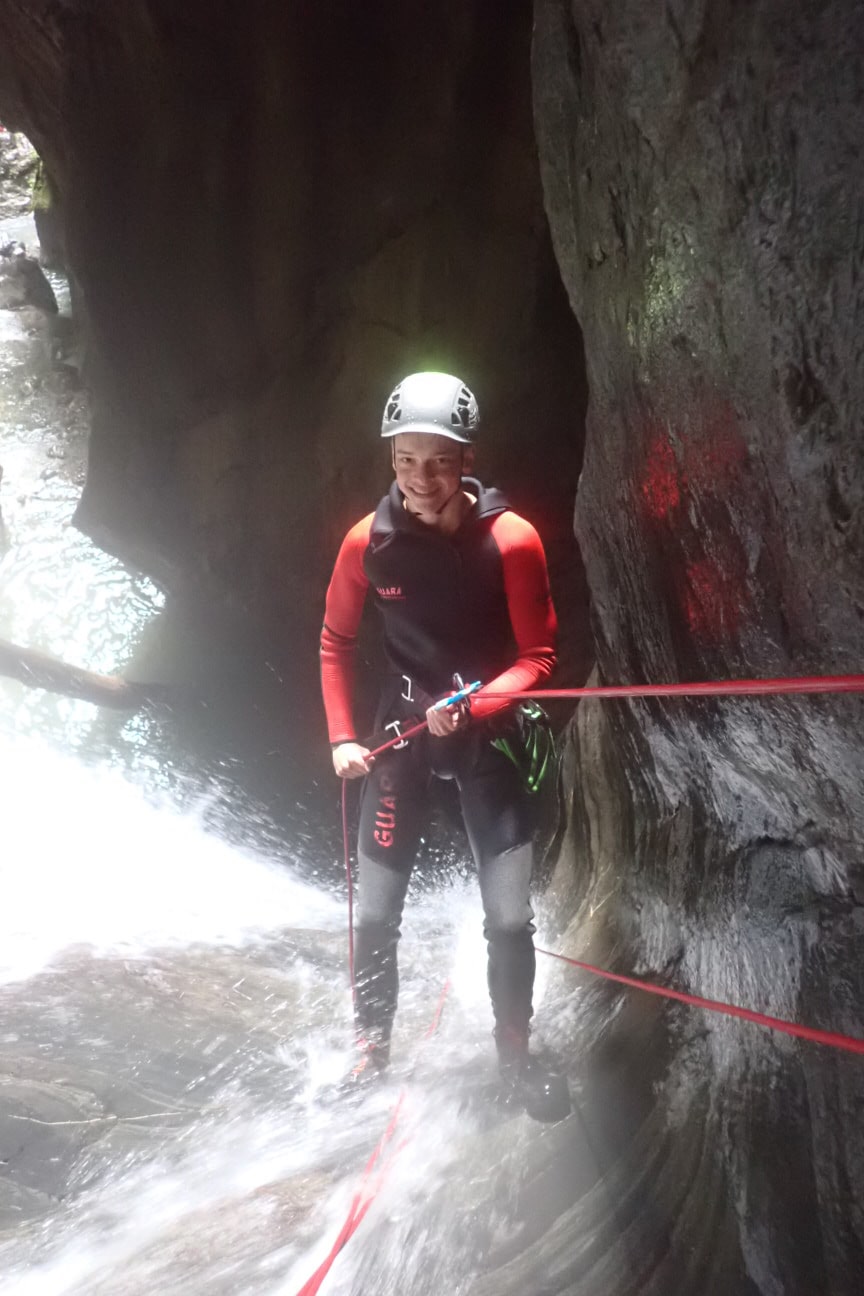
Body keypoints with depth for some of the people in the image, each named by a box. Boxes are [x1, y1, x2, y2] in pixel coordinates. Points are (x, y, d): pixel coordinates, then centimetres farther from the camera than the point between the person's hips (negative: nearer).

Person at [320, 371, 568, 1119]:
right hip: (400, 731, 1)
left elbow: (538, 657, -9)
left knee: (509, 914, 2)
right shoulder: (368, 542, -10)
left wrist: (473, 705, -25)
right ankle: (372, 1046, 31)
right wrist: (343, 738, -2)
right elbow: (337, 643, 4)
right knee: (375, 909, 6)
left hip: (490, 733, -1)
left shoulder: (511, 540, -16)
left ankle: (514, 1049, 29)